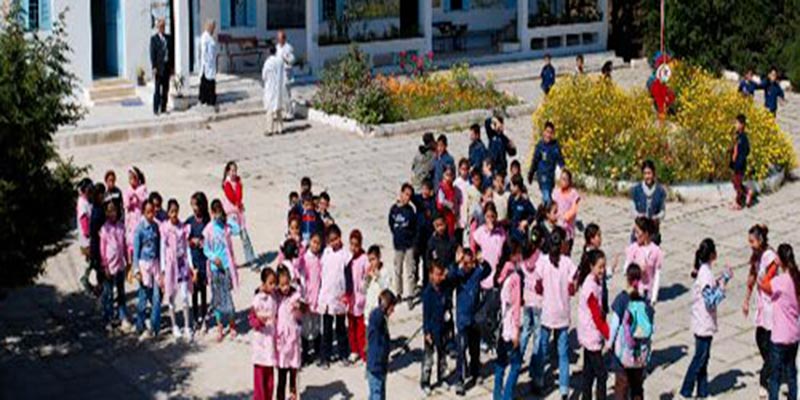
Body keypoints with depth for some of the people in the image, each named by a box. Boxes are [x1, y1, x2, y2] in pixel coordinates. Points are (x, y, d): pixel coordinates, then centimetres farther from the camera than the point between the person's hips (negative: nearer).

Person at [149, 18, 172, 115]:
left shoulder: (168, 38, 12)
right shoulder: (154, 38, -4)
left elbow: (171, 52, 14)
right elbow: (152, 54, -7)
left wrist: (171, 66, 10)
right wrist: (154, 67, -13)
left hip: (167, 67, 5)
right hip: (159, 67, -5)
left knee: (166, 89, 8)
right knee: (157, 90, -3)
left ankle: (163, 108, 14)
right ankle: (156, 109, 1)